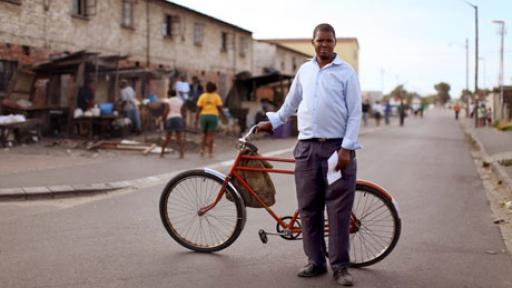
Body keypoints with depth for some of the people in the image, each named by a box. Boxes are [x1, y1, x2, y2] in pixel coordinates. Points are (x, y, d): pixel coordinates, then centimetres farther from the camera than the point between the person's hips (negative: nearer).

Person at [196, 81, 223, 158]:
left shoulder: (202, 96, 5)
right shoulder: (216, 96, 1)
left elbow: (199, 108, 0)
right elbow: (220, 108, -5)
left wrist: (196, 119, 2)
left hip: (203, 116, 2)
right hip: (213, 116, -2)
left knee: (204, 134, 17)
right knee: (210, 135, 0)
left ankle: (202, 149, 4)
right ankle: (210, 152, -2)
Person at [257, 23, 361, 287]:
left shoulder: (346, 72, 0)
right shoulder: (304, 70, 13)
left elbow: (355, 113, -4)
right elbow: (291, 102, 26)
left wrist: (347, 148, -11)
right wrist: (273, 122, 22)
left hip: (337, 148, -4)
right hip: (307, 147, 4)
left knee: (338, 210, -3)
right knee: (308, 208, 6)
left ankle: (340, 266, 6)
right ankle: (315, 262, 16)